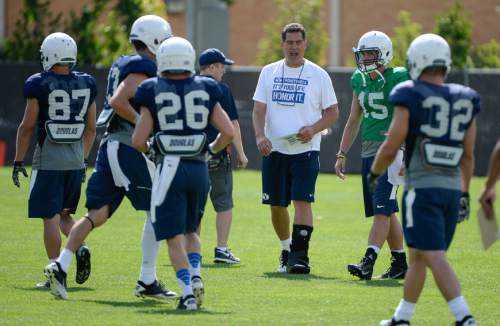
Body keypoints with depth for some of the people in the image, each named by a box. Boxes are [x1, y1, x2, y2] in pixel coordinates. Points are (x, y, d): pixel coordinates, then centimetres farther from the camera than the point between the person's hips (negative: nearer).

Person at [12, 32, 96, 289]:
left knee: (50, 218, -1)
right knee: (64, 215, 19)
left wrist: (18, 162, 0)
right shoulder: (86, 84, 5)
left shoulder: (39, 85, -10)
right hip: (76, 160, 5)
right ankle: (80, 249, -6)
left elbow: (27, 126, -7)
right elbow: (91, 128, 12)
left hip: (48, 161, -5)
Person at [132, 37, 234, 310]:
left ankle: (187, 290, -10)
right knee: (190, 230, 21)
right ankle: (195, 275, -1)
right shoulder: (205, 91, 4)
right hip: (198, 168, 3)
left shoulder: (153, 93, -2)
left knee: (174, 236, 3)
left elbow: (138, 141, -4)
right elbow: (228, 132, 1)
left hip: (169, 167, -3)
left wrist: (150, 149, 18)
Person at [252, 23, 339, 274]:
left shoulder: (318, 75, 2)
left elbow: (332, 112, 5)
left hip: (305, 150, -3)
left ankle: (299, 256, -15)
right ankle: (286, 250, 28)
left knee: (302, 201, -14)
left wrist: (313, 129, -14)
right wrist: (260, 136, -14)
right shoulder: (269, 72, 8)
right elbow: (259, 110, 4)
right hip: (274, 149, 3)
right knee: (276, 205, 8)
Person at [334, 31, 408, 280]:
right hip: (369, 151, 8)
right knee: (386, 210, 10)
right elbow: (354, 121, 20)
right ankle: (400, 263, 19)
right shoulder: (360, 81, 12)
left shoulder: (398, 79, -9)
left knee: (382, 209, -13)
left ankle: (368, 262, -18)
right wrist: (342, 154, 17)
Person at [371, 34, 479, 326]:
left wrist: (374, 174, 11)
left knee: (435, 257, -9)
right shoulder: (464, 102, 7)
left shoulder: (410, 99, -9)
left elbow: (390, 148, -7)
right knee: (419, 255, 17)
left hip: (422, 187, -6)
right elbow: (468, 156, 13)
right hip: (452, 188, 6)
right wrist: (464, 193, 22)